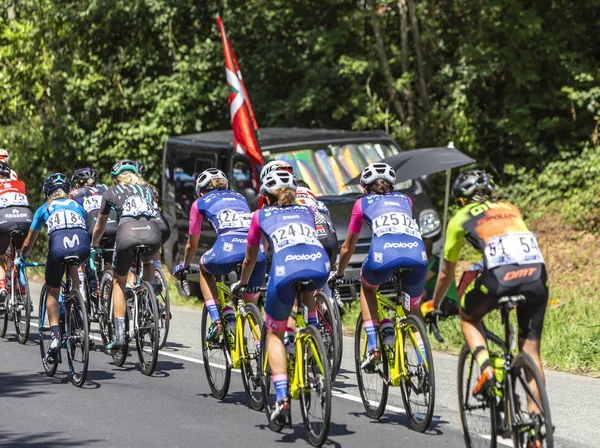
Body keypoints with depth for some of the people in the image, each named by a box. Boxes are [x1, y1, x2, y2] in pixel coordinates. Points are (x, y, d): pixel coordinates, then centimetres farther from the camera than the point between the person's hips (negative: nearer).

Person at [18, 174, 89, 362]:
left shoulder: (44, 209, 29)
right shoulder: (77, 206, 34)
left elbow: (28, 243, 35)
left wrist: (21, 258, 55)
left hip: (58, 246, -1)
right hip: (82, 246, 1)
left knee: (52, 293, 18)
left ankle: (55, 336, 2)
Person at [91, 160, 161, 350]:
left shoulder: (111, 192, 26)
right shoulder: (148, 190, 33)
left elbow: (100, 227, 37)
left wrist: (93, 245, 56)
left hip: (127, 233, -2)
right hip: (153, 234, 2)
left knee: (119, 283, 19)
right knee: (148, 262, 38)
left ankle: (119, 334, 7)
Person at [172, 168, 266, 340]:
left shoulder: (200, 202, 25)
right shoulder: (239, 197, 34)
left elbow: (192, 244, 35)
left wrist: (184, 266, 54)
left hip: (227, 251, -3)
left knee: (205, 267, 32)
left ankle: (216, 320, 17)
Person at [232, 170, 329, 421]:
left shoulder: (261, 216, 28)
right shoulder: (306, 211, 34)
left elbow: (250, 259, 39)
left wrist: (242, 284, 58)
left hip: (286, 269, -2)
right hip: (319, 266, 2)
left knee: (275, 334, 17)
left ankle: (281, 397, 0)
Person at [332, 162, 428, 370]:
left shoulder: (363, 203, 29)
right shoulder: (405, 200, 35)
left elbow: (347, 247, 37)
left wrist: (338, 274, 54)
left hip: (385, 254, -2)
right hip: (417, 255, 2)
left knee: (367, 287, 33)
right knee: (413, 310, 26)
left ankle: (373, 346, 18)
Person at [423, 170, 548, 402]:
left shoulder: (461, 218, 22)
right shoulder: (510, 208, 31)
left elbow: (447, 273, 30)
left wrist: (433, 305, 46)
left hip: (500, 277, -3)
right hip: (536, 273, 3)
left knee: (468, 317, 28)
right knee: (531, 350, 13)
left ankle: (485, 367, 5)